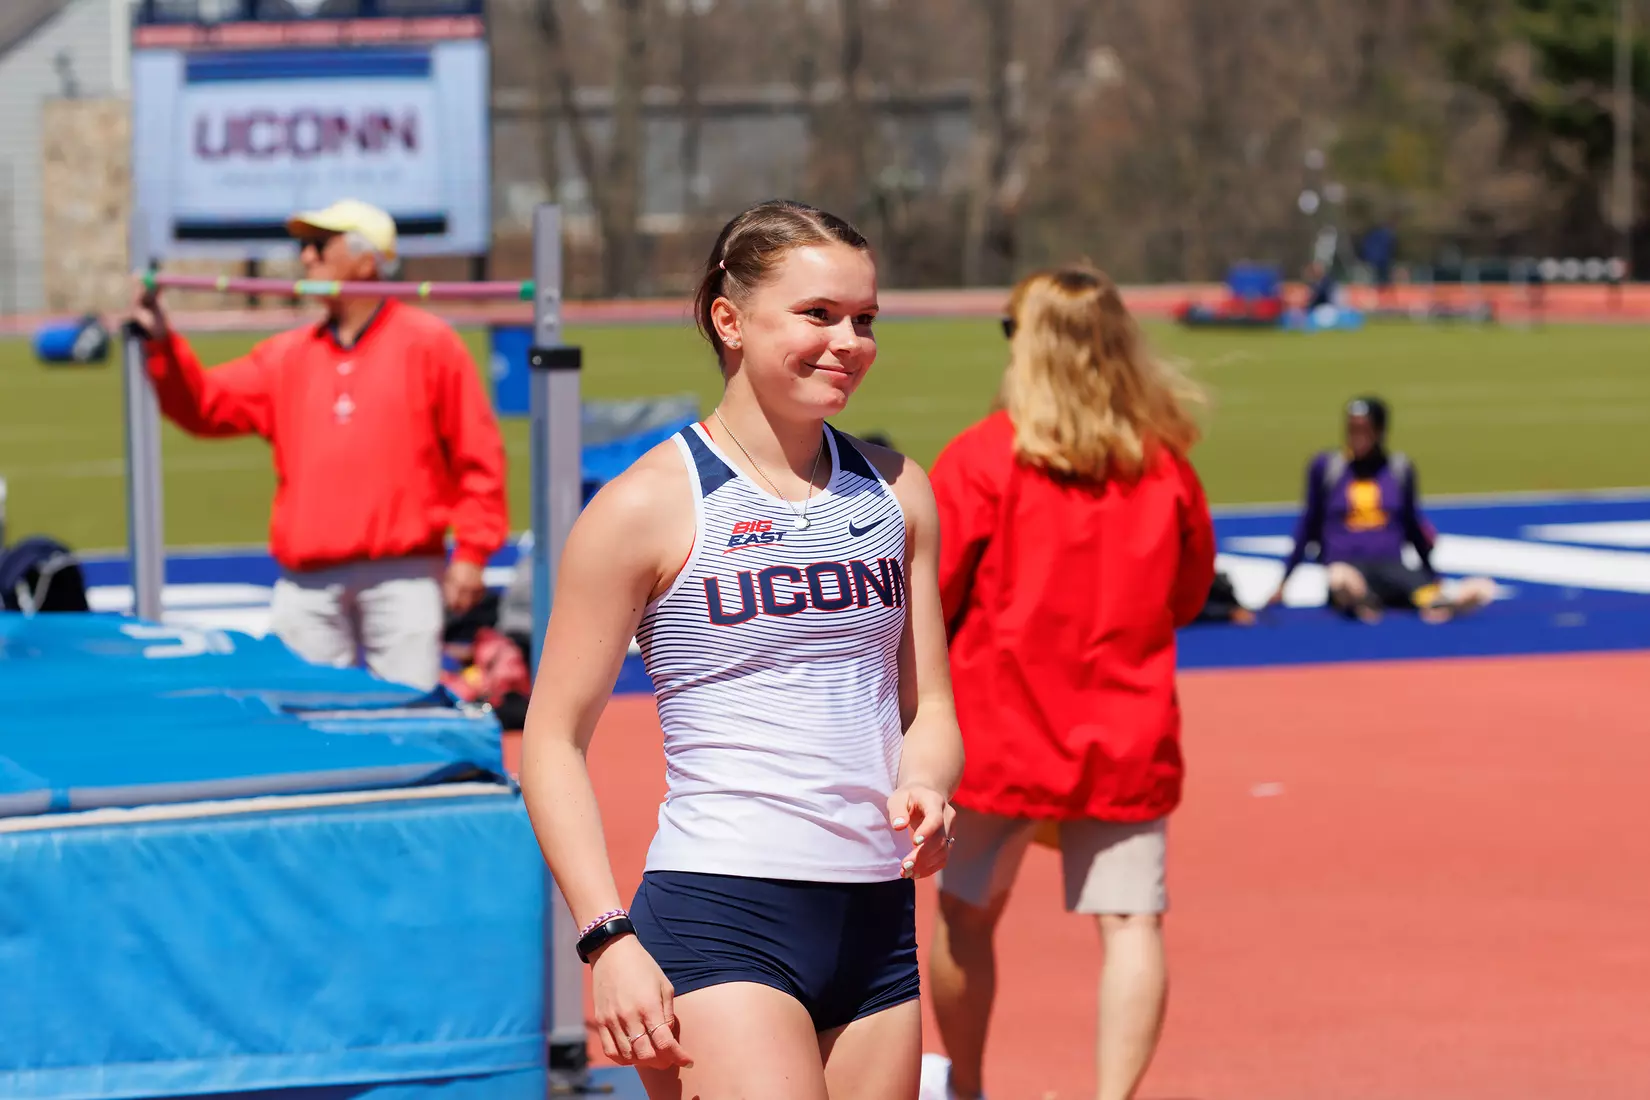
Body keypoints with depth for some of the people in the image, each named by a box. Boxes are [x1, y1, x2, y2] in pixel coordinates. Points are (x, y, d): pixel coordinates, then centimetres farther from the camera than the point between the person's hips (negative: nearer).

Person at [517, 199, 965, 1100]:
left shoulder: (896, 493, 11)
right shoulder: (652, 505, -5)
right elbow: (552, 739, -3)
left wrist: (923, 789, -5)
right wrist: (608, 937, -11)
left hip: (878, 921, 6)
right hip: (718, 917, -6)